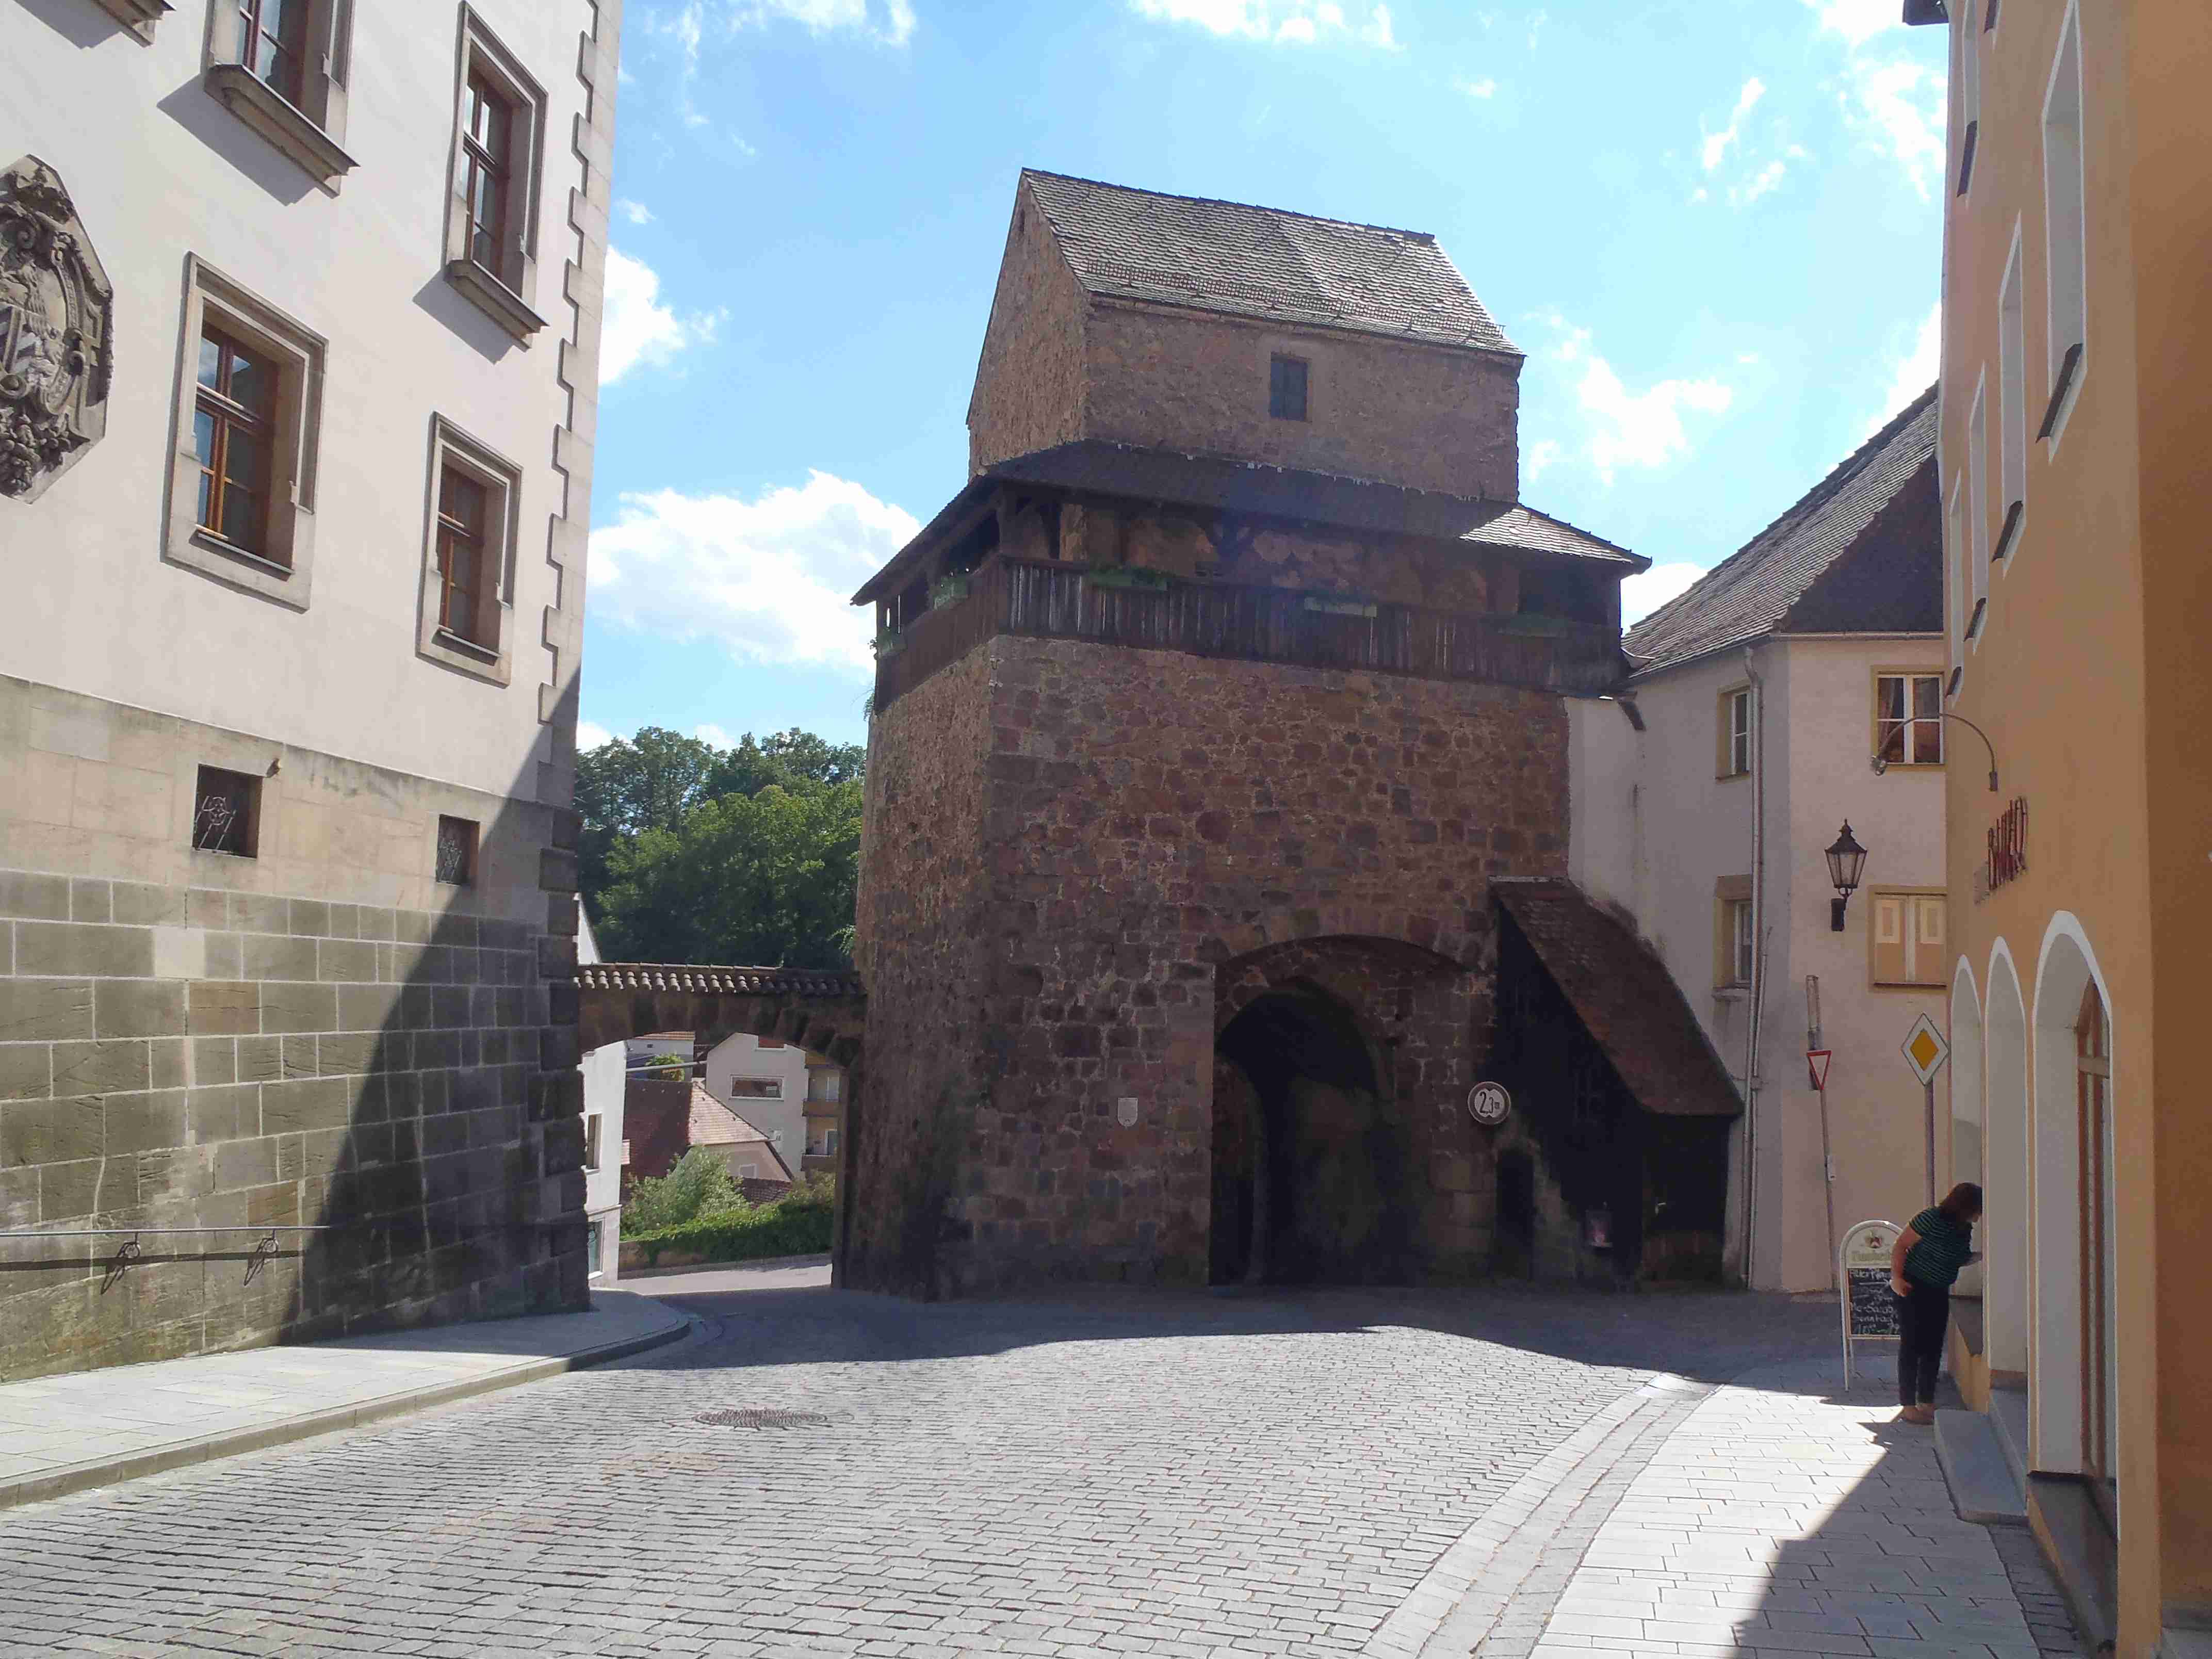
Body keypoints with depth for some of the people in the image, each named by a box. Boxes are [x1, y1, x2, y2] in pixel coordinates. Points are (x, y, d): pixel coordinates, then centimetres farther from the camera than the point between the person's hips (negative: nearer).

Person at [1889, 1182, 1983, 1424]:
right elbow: (1901, 1245, -16)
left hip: (1939, 1292, 8)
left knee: (1934, 1348, 11)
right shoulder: (1931, 1220, -21)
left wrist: (1981, 1256, -1)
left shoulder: (1965, 1230, 2)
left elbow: (1960, 1259, 16)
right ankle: (1909, 1406, 2)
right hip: (1913, 1289, -8)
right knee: (1912, 1345, -3)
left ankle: (1927, 1402, 21)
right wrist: (1896, 1277, -22)